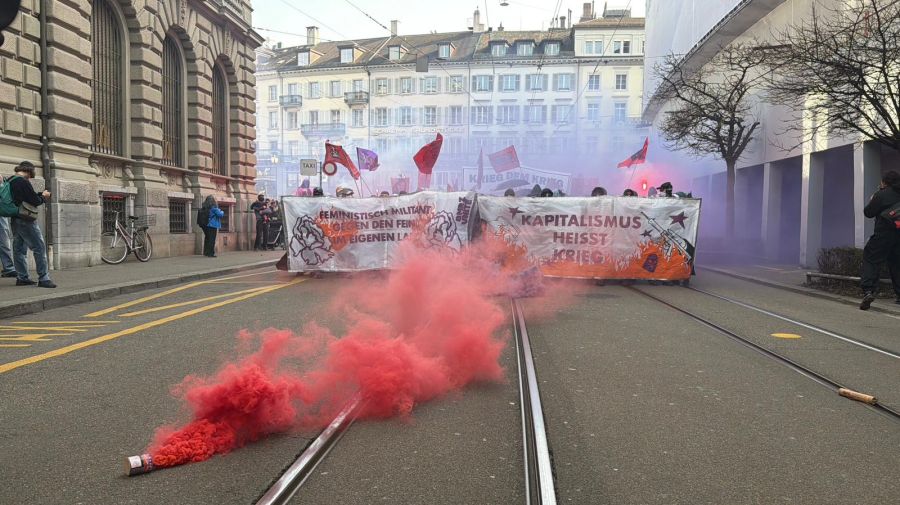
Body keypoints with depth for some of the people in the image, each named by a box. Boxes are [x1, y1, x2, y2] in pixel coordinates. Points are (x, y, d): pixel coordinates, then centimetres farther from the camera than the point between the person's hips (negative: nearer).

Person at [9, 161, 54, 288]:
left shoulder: (10, 181, 11)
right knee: (39, 248, -7)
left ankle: (22, 278, 16)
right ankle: (43, 278, -9)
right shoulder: (23, 182, -16)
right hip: (25, 220, -9)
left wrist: (40, 194, 12)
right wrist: (44, 197, 4)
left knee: (19, 249, 12)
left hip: (14, 220, 9)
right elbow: (35, 201, -14)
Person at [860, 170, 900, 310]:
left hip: (883, 234, -6)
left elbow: (869, 213, -5)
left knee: (871, 260, -6)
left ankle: (868, 290, -23)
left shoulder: (881, 194, -7)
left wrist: (871, 202, 13)